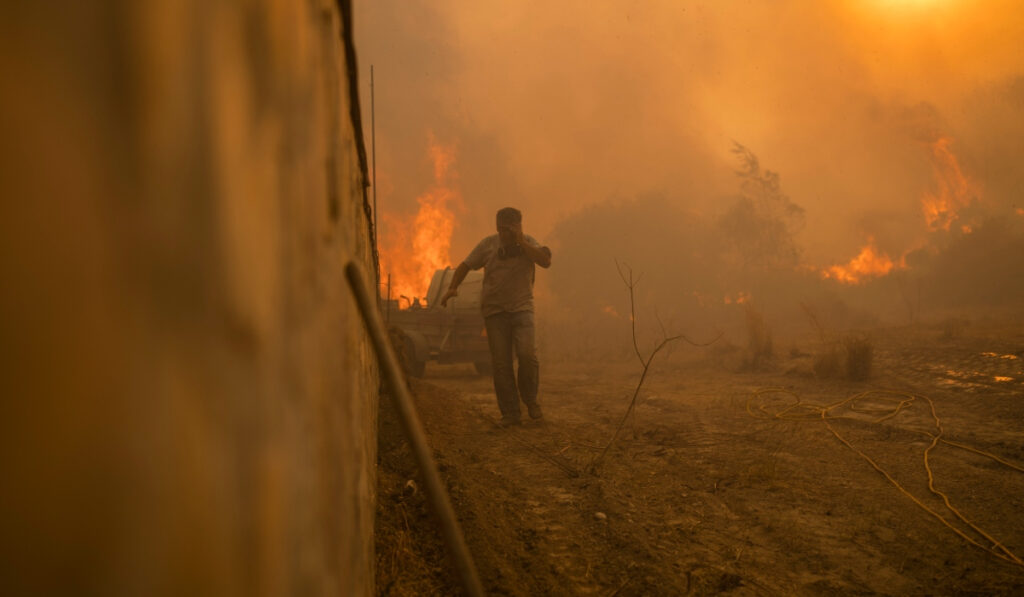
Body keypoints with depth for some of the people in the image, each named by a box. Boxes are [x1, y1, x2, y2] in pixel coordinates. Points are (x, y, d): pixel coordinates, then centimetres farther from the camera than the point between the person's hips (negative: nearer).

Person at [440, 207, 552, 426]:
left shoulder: (528, 242, 2)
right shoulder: (488, 244, 4)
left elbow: (546, 262, -15)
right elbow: (465, 266, 10)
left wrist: (521, 242, -17)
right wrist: (453, 287, -6)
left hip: (522, 307, -1)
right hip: (495, 310, 1)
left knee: (527, 353, -19)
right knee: (501, 363, -2)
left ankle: (530, 399, 6)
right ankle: (510, 412, 7)